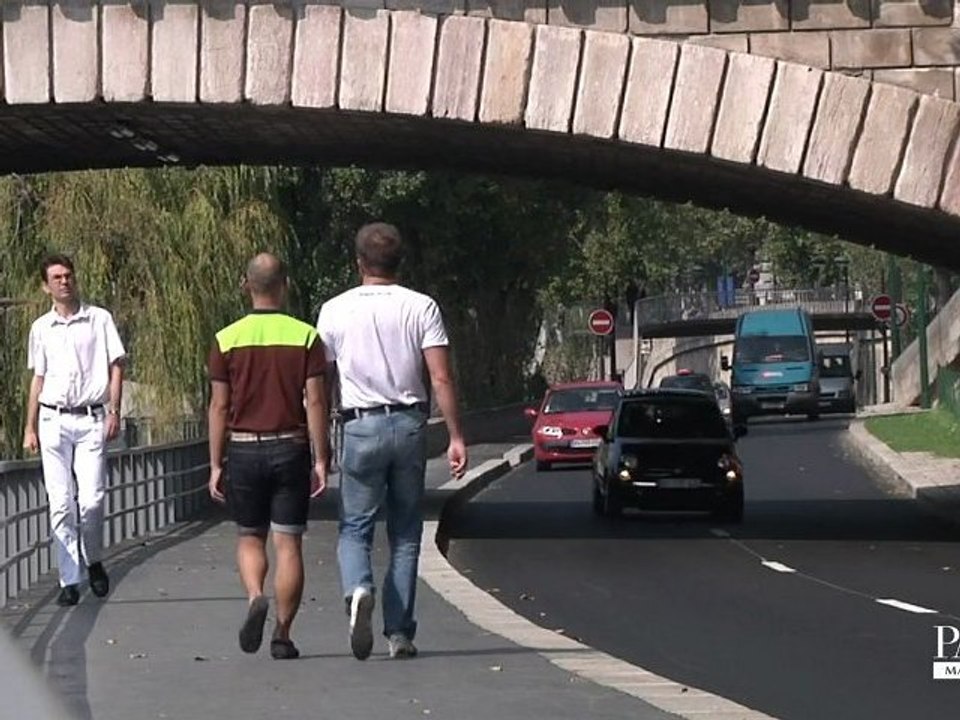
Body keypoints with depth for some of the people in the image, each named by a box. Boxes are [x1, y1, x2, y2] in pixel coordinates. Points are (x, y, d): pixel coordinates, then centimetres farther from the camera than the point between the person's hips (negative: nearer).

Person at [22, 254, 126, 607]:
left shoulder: (99, 319, 4)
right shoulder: (40, 328, 11)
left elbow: (116, 366, 5)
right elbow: (38, 379, 16)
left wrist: (114, 412, -5)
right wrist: (30, 427, 12)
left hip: (91, 420, -2)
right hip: (53, 421, 2)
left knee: (91, 500, -9)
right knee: (60, 504, -2)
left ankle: (93, 562, 17)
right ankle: (70, 581, 3)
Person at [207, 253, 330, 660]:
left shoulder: (227, 340, -1)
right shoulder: (305, 337, -3)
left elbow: (219, 406, -1)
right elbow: (315, 402, -6)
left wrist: (216, 465, 4)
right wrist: (321, 461, -1)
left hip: (243, 449, 1)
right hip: (290, 448, -1)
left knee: (249, 538, 15)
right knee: (288, 543, 4)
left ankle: (255, 598, -12)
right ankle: (282, 635, 3)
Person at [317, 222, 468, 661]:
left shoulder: (334, 311, 2)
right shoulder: (421, 307, 1)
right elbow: (441, 378, -6)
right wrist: (456, 437, -2)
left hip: (361, 427, -1)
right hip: (410, 423, 1)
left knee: (354, 528, 6)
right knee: (405, 534, 10)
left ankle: (358, 589, -25)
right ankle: (399, 632, 8)